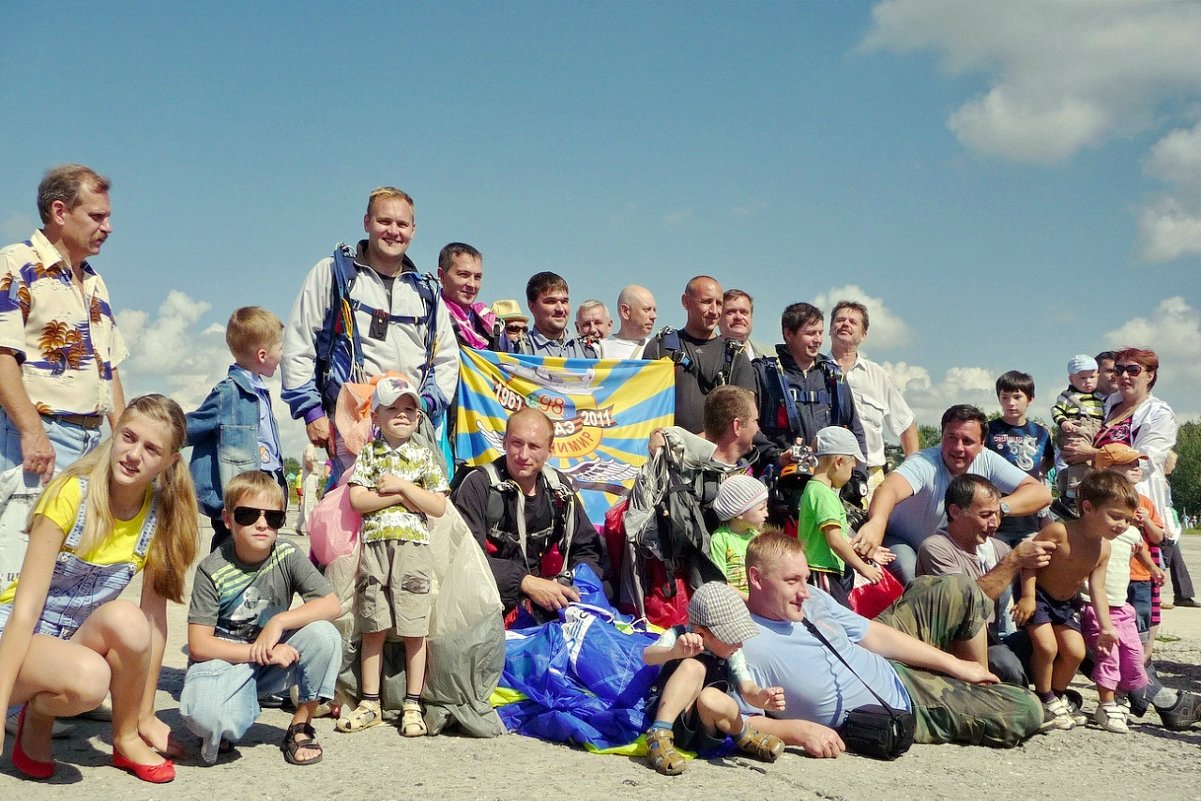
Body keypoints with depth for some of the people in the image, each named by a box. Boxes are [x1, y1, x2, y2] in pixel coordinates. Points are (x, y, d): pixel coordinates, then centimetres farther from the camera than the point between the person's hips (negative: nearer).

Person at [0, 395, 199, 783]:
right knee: (88, 677, -37)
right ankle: (36, 715, -2)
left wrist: (146, 715, -4)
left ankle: (127, 738, -7)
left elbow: (154, 614, -5)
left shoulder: (161, 513, -8)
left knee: (125, 618, -32)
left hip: (82, 641, 4)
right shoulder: (72, 493, -20)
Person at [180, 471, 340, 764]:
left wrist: (279, 621, -24)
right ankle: (226, 727, 4)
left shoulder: (287, 556, -6)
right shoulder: (212, 570, -13)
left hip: (276, 661, 4)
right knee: (202, 715, -36)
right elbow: (199, 646, -16)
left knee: (324, 634, -26)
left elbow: (332, 604, -13)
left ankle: (300, 726, -5)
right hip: (226, 660, -3)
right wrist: (262, 651, -22)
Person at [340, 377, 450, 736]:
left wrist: (401, 486, -9)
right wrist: (404, 495, -8)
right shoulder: (368, 455, 7)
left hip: (414, 548, -1)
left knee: (414, 631, 1)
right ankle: (370, 703, 16)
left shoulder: (425, 457, 7)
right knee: (373, 629, 6)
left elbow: (438, 506, -2)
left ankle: (412, 705, 11)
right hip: (374, 546, 1)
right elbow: (357, 500, -5)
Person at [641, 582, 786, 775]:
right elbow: (648, 656, -26)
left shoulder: (733, 654, 3)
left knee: (711, 697, -32)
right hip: (672, 723, -2)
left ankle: (742, 737, -4)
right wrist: (675, 652, -49)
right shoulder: (676, 636, -7)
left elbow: (747, 689, -8)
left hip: (707, 738, 2)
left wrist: (760, 698, -33)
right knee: (693, 666, -26)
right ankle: (659, 738, -28)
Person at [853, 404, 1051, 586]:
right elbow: (890, 488, -53)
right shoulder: (924, 464, -32)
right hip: (900, 540, -5)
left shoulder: (987, 461, -16)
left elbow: (1041, 494, -20)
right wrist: (877, 522, -77)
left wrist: (998, 507, -39)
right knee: (909, 574, -33)